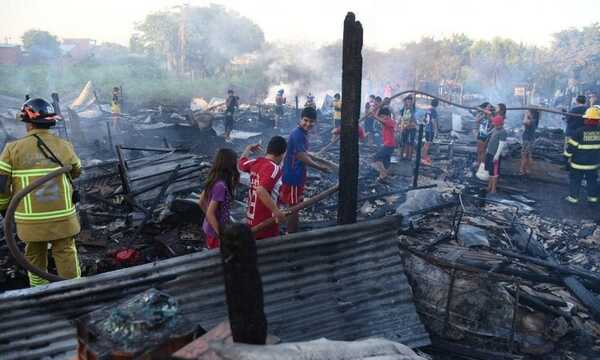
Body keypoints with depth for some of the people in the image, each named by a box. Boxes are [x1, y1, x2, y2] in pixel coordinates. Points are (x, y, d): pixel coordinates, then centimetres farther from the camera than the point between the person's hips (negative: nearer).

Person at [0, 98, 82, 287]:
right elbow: (76, 172, 13)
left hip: (30, 220, 0)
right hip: (63, 217, 0)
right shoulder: (64, 146, -4)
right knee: (66, 255, 9)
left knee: (35, 258, 19)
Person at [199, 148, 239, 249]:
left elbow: (201, 203, 8)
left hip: (208, 228, 8)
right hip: (215, 232, -8)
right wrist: (221, 235, -18)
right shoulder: (221, 185, -27)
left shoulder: (212, 180, -2)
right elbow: (210, 214, -26)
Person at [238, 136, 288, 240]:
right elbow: (261, 190, -35)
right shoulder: (274, 169, -22)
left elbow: (241, 163, 24)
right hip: (266, 223, -8)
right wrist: (276, 211, -34)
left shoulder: (256, 162, 1)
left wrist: (248, 149, 40)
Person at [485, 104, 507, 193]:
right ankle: (489, 186, 33)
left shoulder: (503, 132, -18)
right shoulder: (495, 129, 7)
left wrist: (497, 155, -22)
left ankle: (493, 189, 9)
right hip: (489, 153, 9)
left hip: (495, 155, -9)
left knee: (494, 173, 0)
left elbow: (501, 145, -21)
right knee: (489, 170, 19)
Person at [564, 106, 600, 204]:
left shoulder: (579, 132, -19)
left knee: (575, 180, 9)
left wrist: (568, 156, 1)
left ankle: (573, 197, 14)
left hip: (579, 163, -4)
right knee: (592, 180, 18)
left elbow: (572, 146, -13)